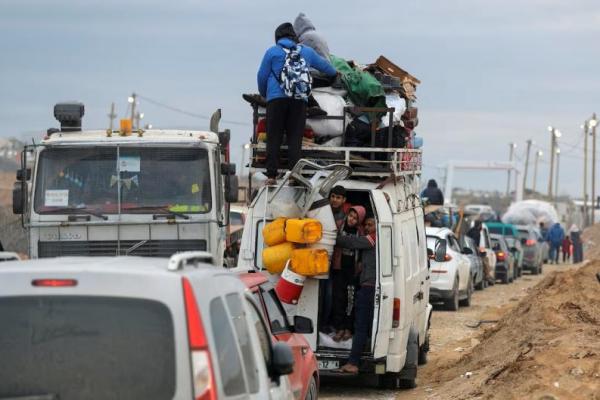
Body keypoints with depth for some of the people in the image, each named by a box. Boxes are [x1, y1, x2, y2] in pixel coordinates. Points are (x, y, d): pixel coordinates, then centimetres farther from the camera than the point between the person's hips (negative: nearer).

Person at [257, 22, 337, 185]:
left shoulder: (272, 52, 6)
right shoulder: (306, 51, 16)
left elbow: (262, 77, 9)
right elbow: (324, 65, 33)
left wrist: (264, 94, 28)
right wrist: (335, 72, 55)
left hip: (276, 99, -2)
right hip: (299, 100, 2)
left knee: (274, 138, -1)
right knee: (295, 138, 4)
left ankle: (271, 175, -6)